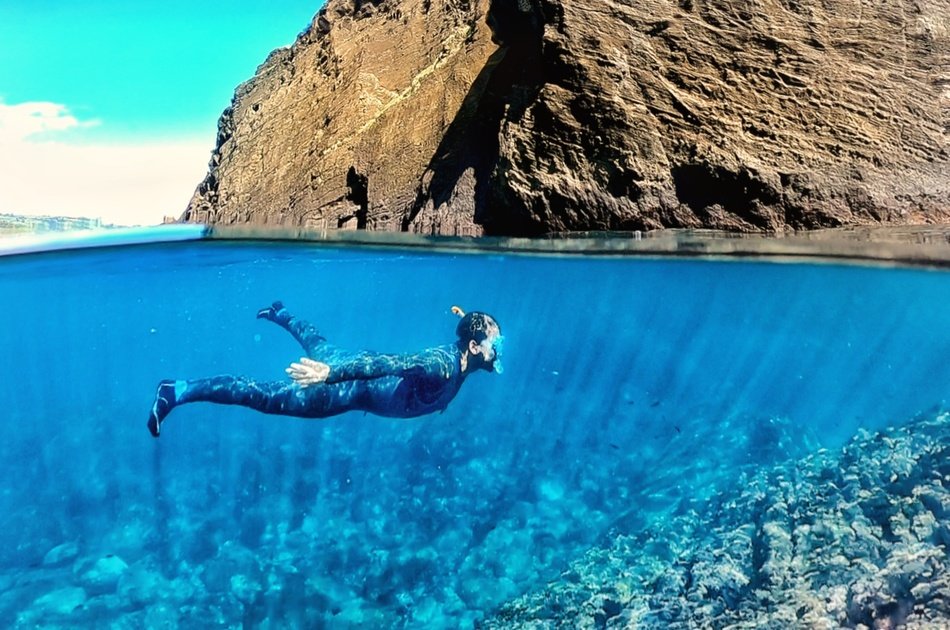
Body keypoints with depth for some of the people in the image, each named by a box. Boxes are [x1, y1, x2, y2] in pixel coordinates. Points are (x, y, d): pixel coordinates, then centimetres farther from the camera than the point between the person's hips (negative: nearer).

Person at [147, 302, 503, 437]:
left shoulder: (459, 355, -6)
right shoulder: (442, 366, -33)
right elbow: (389, 362, -45)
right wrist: (331, 372, -54)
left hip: (358, 370, 9)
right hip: (352, 389, -9)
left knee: (321, 349, 37)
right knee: (267, 398, -5)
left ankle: (280, 314, 60)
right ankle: (178, 391, 0)